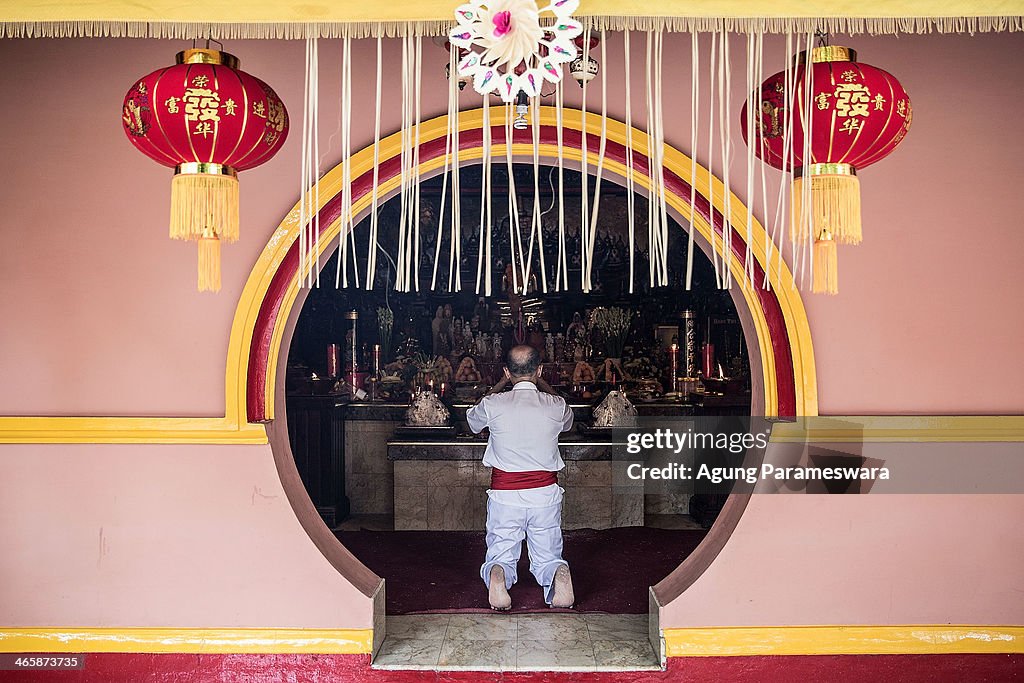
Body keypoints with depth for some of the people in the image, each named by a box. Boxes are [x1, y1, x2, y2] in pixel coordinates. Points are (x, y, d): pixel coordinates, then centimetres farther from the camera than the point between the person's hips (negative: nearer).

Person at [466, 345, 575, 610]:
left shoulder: (492, 404, -7)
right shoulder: (556, 406, -3)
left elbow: (473, 421, 20)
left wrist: (502, 383, 27)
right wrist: (541, 383, 34)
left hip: (504, 496, -1)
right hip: (545, 495, 1)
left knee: (500, 557, 11)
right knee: (547, 558, 13)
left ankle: (497, 576, -25)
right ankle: (559, 575, -23)